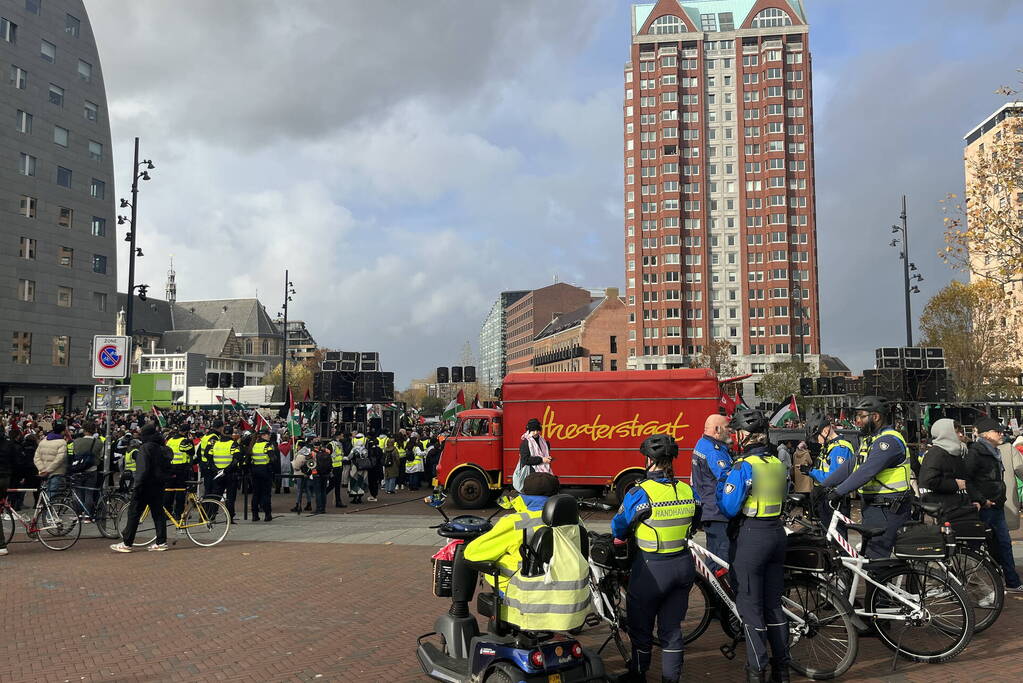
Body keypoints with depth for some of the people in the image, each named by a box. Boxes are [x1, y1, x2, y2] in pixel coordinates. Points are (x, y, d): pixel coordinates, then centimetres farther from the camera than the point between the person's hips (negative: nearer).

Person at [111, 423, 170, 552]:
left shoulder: (146, 448, -13)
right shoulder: (163, 449, 11)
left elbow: (143, 469, -19)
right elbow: (168, 467, 15)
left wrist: (137, 486, -17)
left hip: (146, 486, -8)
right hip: (159, 486, 8)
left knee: (134, 513, 0)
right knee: (158, 513, 10)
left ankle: (127, 543, 2)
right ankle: (161, 542, 9)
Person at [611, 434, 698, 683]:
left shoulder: (640, 493, -18)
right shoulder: (688, 491, -2)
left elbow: (619, 528, -5)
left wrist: (620, 537, 17)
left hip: (651, 568, -5)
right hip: (684, 565, 5)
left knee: (640, 628, 15)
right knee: (672, 628, 17)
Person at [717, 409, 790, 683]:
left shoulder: (743, 467, -17)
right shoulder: (779, 465, 6)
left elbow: (729, 509, -17)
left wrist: (719, 487, 0)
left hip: (750, 537, -7)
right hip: (777, 533, 7)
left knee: (750, 606, 3)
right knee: (774, 603, 15)